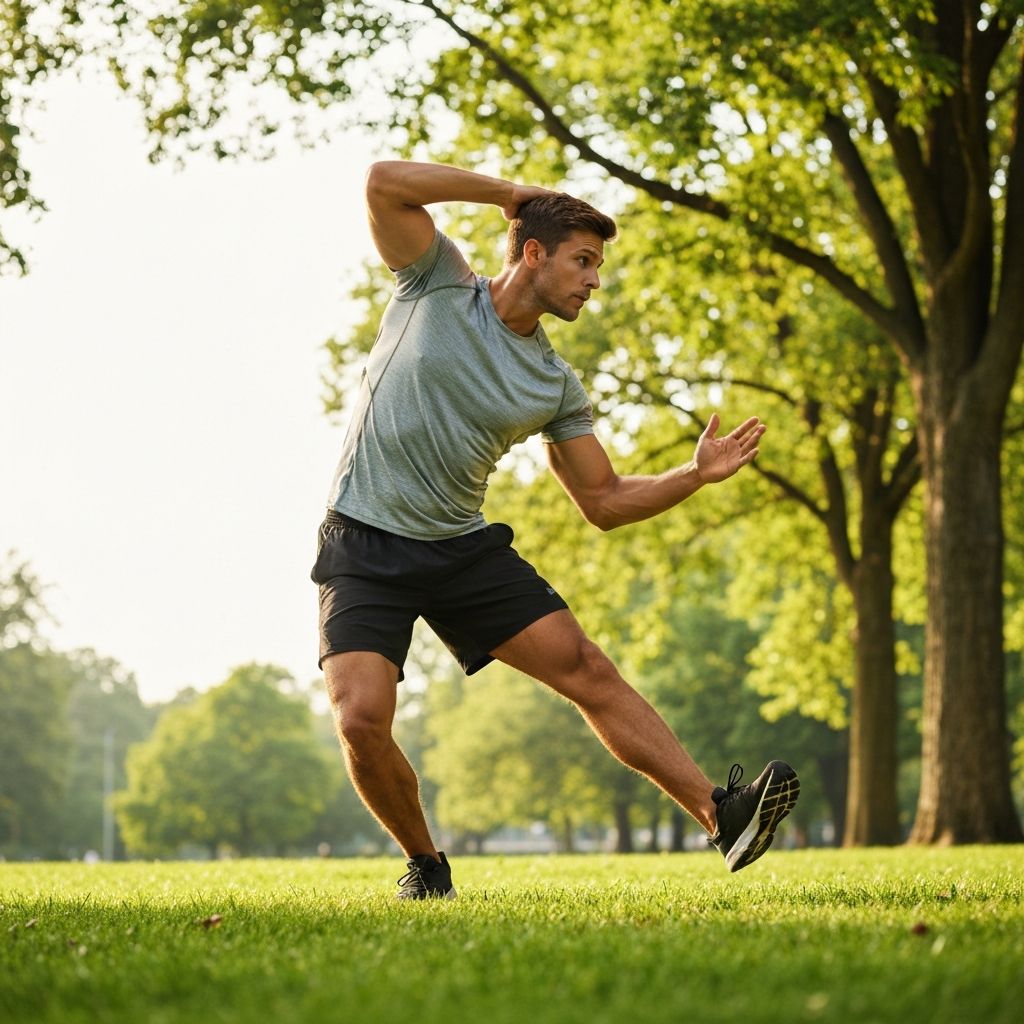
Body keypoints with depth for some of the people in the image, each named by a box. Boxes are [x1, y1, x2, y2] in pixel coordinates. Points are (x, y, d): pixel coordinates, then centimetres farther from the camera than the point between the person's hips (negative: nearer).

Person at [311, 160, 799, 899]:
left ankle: (720, 814, -6)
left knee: (589, 671, -8)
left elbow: (605, 501, 8)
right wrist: (509, 193, -10)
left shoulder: (557, 387, 6)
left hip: (467, 549, 4)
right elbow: (385, 182, -16)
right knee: (362, 719, -19)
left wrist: (698, 475, -6)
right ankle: (425, 864, 7)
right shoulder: (439, 284, -3)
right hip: (365, 546, -4)